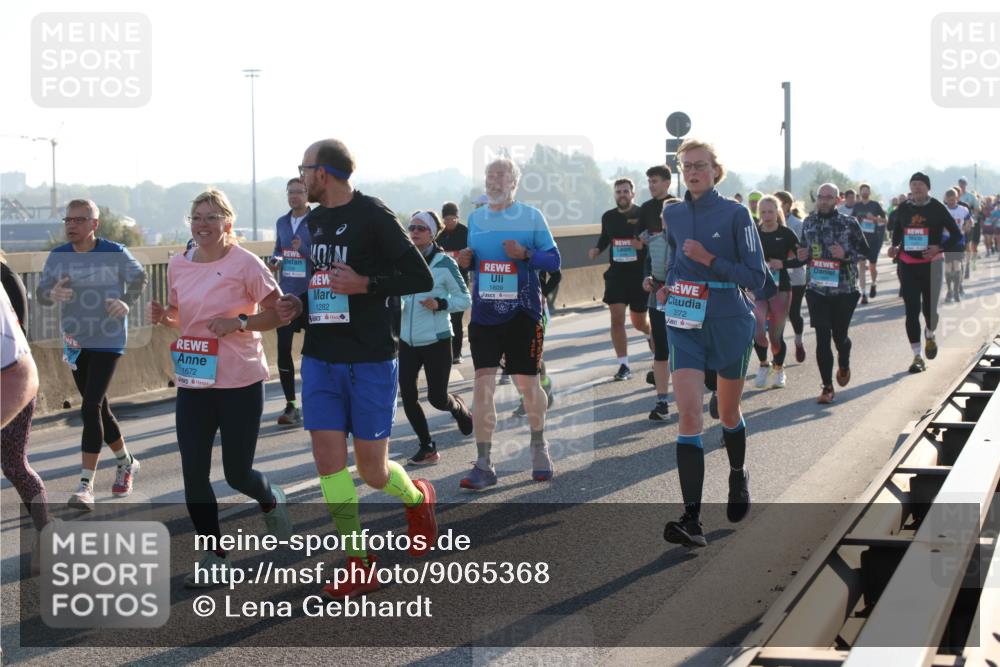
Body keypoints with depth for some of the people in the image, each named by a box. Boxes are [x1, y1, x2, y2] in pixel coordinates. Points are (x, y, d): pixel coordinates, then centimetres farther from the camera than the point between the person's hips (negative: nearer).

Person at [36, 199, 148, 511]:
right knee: (99, 408, 15)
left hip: (108, 342, -5)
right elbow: (40, 293, -6)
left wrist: (127, 302, -13)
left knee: (90, 408, -15)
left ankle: (86, 485, -14)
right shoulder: (58, 256, -3)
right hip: (75, 342, 5)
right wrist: (53, 292, -30)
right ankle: (126, 463, 37)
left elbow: (138, 277, 5)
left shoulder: (114, 253, -11)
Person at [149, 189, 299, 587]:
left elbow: (279, 313, -7)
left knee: (237, 474, 4)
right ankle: (215, 558, 14)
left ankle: (271, 501, 40)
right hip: (193, 383, 5)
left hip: (240, 382, -4)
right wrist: (162, 316, -3)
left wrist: (239, 323, -20)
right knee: (193, 475, -1)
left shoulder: (244, 263, -10)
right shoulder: (178, 265, 5)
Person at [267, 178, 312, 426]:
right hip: (286, 294, 5)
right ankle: (290, 404, 10)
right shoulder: (282, 223, 13)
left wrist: (303, 249, -25)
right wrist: (274, 260, 3)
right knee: (283, 348, 1)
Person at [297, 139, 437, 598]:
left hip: (370, 359, -6)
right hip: (320, 358, 6)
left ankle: (418, 497, 35)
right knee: (328, 460, -3)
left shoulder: (373, 216, -10)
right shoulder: (312, 222, 12)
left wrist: (365, 284, -22)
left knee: (372, 471, 1)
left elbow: (421, 278, -12)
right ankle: (359, 565, 6)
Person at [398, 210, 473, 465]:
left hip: (436, 340, -4)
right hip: (407, 339, 4)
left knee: (437, 398, 0)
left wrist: (440, 304, -21)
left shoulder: (444, 263, -9)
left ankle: (458, 406, 37)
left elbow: (465, 299, -5)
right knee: (407, 396, -2)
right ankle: (427, 447, 14)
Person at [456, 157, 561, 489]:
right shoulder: (476, 218, 11)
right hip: (484, 314, 3)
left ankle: (539, 449, 29)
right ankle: (483, 465, -1)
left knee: (527, 383, 5)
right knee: (483, 384, -4)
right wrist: (466, 261, -1)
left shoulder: (531, 216, -1)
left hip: (522, 313, -3)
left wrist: (526, 254, -20)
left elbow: (554, 260, -3)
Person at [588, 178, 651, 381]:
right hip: (616, 273, 3)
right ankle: (624, 366, 0)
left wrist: (643, 244, -24)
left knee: (638, 322, 9)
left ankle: (652, 333, 47)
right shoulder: (608, 217, 5)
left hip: (640, 274, -3)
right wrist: (597, 249, 3)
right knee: (617, 319, -7)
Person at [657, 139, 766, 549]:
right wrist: (667, 286, 5)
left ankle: (738, 476, 47)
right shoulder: (672, 215, 6)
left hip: (729, 323, -2)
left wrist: (709, 260, -19)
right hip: (685, 325, 2)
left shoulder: (735, 214, -8)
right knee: (689, 415, -13)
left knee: (728, 413, 16)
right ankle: (691, 520, -18)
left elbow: (756, 277, -10)